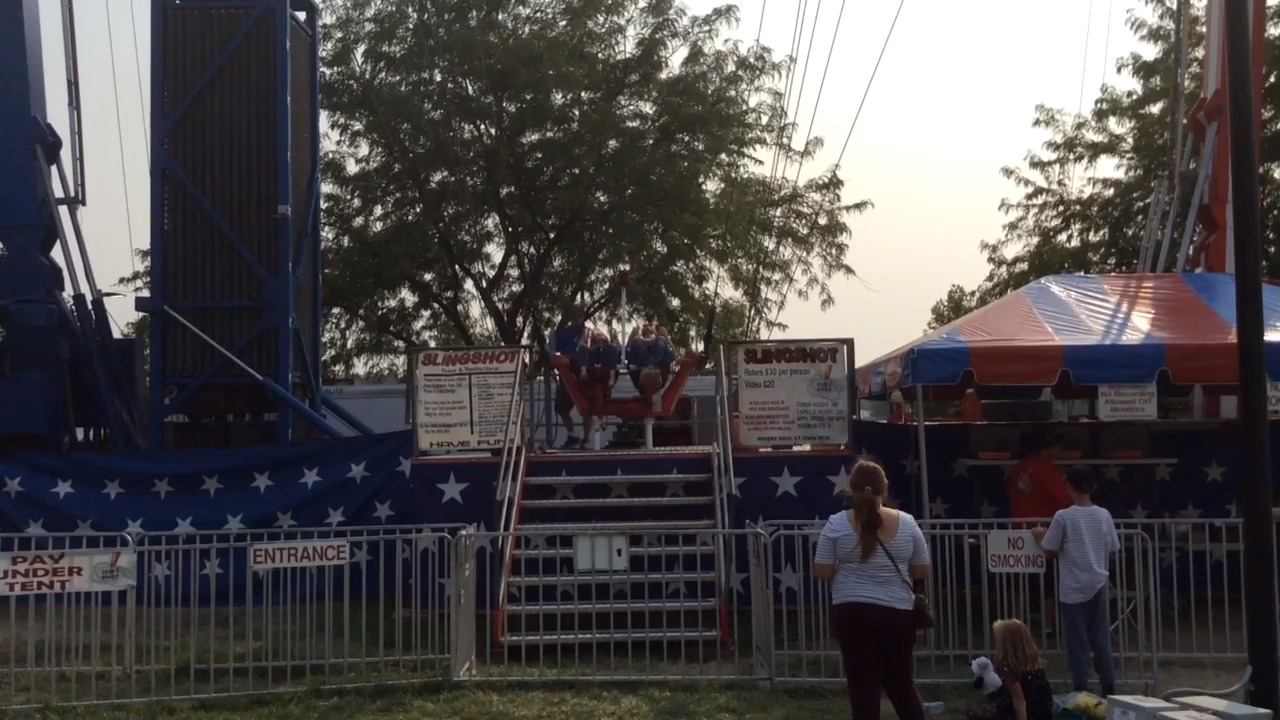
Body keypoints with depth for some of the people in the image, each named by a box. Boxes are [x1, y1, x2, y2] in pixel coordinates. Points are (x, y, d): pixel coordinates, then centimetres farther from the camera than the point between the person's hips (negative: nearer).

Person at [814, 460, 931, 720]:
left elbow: (822, 571, -4)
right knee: (902, 684, 15)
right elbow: (922, 572, 6)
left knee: (863, 686, 3)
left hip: (852, 614, -2)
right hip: (897, 614, 2)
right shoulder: (906, 523, 0)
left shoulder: (837, 524, -5)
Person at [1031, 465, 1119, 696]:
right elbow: (1113, 549, 7)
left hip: (1073, 589, -3)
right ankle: (1108, 688, 12)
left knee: (1078, 642, 2)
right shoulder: (1104, 515, 0)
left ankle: (1081, 691, 4)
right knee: (1102, 639, 10)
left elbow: (1051, 551, -5)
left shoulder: (1063, 517, -11)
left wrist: (1040, 538, 14)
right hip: (1099, 585, 3)